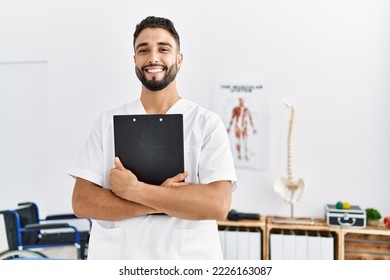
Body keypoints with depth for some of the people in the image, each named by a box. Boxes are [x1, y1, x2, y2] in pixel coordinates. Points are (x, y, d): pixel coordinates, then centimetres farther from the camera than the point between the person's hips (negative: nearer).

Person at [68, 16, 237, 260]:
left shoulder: (207, 123, -5)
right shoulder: (108, 122, 1)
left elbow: (218, 205, -17)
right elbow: (82, 201, -7)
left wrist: (132, 189, -18)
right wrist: (167, 199, -17)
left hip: (189, 258, -1)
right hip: (116, 257, 2)